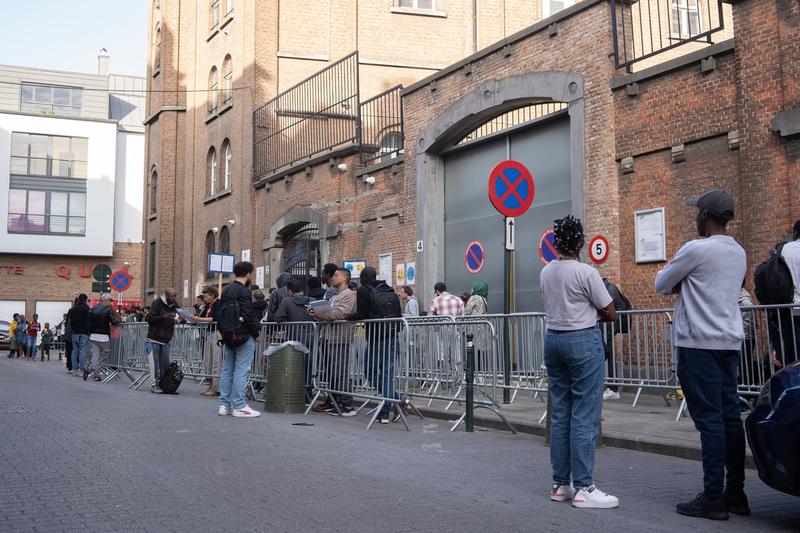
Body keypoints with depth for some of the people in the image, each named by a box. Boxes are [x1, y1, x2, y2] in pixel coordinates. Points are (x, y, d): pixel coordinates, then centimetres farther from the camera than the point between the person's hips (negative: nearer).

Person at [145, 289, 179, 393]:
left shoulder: (174, 305, 9)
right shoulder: (157, 303, -9)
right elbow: (149, 319, -15)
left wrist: (177, 319, -3)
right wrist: (164, 316, -27)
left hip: (166, 340, 6)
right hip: (154, 339, -6)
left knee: (165, 364, 4)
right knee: (154, 363, -5)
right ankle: (154, 385, -1)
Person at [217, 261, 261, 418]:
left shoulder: (226, 290, 13)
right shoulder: (244, 291, -14)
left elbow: (218, 313, 15)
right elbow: (248, 315, -18)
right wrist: (256, 333, -7)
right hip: (244, 336, -9)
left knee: (227, 370, 12)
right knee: (241, 371, -5)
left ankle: (224, 405, 16)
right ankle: (239, 406, -4)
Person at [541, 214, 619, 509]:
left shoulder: (545, 273, 7)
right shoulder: (586, 273, -12)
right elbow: (610, 313, -5)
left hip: (553, 339, 7)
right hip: (583, 341, -7)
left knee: (560, 413, 10)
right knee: (584, 416, -4)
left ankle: (560, 484, 14)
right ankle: (583, 488, -3)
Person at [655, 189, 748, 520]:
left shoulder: (696, 249, -11)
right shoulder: (738, 253, 14)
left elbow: (661, 285, 0)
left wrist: (674, 278, 19)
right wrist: (684, 283, 13)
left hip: (700, 345, -8)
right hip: (730, 343, 8)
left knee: (709, 420, -7)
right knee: (730, 418, 9)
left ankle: (713, 498, -4)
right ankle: (735, 494, 15)